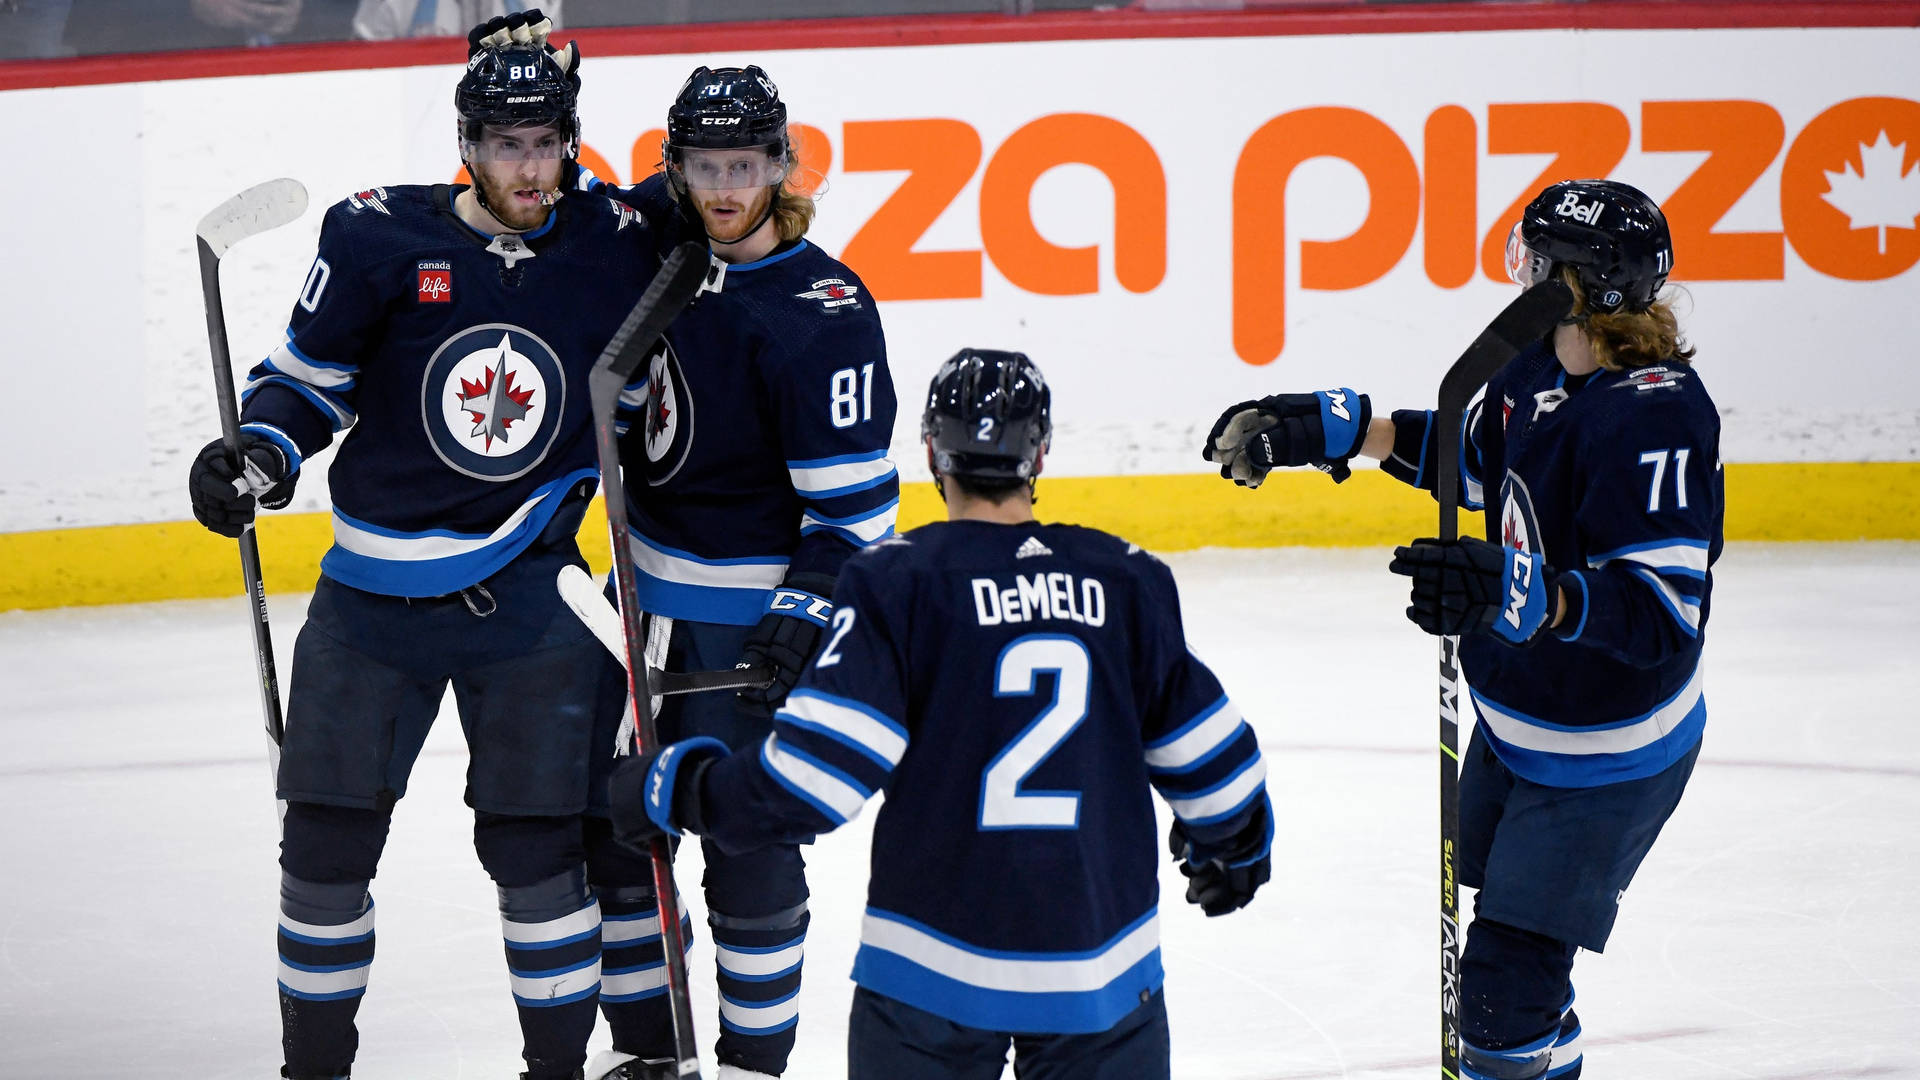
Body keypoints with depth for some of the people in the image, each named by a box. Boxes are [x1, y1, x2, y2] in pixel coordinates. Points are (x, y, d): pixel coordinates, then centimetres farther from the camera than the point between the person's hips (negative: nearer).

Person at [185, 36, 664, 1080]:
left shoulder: (614, 248, -4)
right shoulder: (379, 238, -8)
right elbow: (306, 376, 3)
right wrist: (259, 457, -13)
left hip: (526, 597, 0)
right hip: (372, 595, 0)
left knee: (536, 839, -3)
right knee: (327, 834, 4)